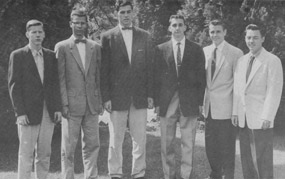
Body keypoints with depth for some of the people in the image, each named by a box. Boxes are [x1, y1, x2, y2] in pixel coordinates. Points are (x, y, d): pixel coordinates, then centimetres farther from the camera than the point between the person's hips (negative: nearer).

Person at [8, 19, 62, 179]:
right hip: (28, 113, -4)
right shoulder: (18, 56, -1)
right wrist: (19, 112, -11)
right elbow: (14, 86, -4)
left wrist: (58, 108, 2)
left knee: (44, 154, 6)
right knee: (26, 154, -3)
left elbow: (55, 84, 12)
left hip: (48, 113, 4)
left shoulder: (51, 56, 12)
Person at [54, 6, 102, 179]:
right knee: (69, 147, 1)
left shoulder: (96, 47, 11)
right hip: (71, 105, -3)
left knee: (92, 145, 5)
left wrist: (100, 101, 6)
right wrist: (64, 104, -9)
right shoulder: (62, 47, 2)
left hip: (91, 105, 3)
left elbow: (99, 77, 12)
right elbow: (60, 78, -3)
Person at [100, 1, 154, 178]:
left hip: (139, 97, 2)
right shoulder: (108, 37, 2)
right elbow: (104, 70, 0)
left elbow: (149, 67, 8)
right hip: (117, 96, -2)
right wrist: (106, 97, -6)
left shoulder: (145, 36, 9)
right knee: (115, 140, 4)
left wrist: (150, 94, 1)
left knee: (140, 139, 4)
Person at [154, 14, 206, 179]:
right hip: (167, 103, 1)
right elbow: (156, 77, 5)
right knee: (167, 144, 4)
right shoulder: (161, 50, 7)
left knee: (188, 144, 1)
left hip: (189, 103, 0)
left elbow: (201, 77, 5)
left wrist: (200, 102, -2)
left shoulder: (196, 50, 7)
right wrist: (157, 102, -1)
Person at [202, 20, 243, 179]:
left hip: (226, 107, -5)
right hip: (209, 106, 5)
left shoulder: (236, 53, -7)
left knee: (226, 146, 2)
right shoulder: (205, 51, 8)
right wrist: (201, 101, 9)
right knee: (210, 143, 13)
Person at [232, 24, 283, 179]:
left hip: (261, 119, -5)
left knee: (263, 159, -1)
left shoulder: (272, 61, -6)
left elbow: (274, 91, -10)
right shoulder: (241, 60, 12)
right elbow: (237, 88, 13)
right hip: (243, 118, 5)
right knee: (246, 157, 8)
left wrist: (267, 117, -16)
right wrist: (235, 112, 6)